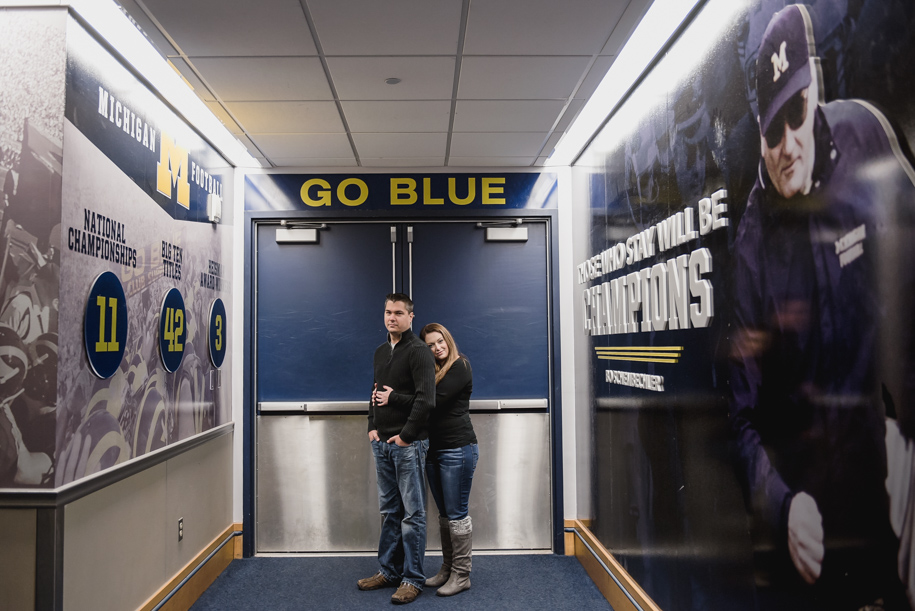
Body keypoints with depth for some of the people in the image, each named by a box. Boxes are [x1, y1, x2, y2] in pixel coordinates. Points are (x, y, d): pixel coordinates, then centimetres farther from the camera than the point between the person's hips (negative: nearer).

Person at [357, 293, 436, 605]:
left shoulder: (418, 351, -12)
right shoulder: (380, 352, 14)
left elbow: (425, 399, -20)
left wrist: (406, 436, -17)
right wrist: (372, 427, 8)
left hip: (408, 444, -8)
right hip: (382, 443, 8)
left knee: (412, 514, 1)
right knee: (389, 511, 16)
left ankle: (412, 579, 10)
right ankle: (389, 570, 27)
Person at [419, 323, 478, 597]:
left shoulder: (460, 366, -10)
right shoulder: (432, 370, 14)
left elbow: (435, 400, -19)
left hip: (458, 448, -8)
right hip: (434, 448, 8)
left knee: (456, 513, -2)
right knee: (444, 513, 14)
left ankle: (461, 575, 8)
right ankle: (447, 569, 24)